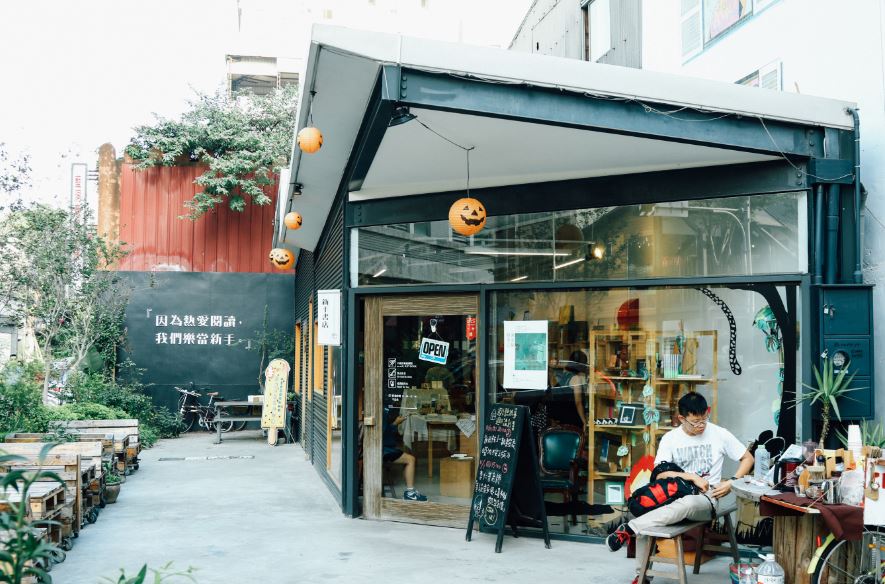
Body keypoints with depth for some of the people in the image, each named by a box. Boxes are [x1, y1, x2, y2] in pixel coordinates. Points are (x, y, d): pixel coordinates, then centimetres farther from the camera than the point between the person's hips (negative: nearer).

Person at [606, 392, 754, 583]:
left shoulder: (720, 434, 0)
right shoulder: (670, 438, 2)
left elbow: (748, 459, 9)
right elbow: (659, 474, -6)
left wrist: (731, 483, -6)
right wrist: (693, 477, -15)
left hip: (707, 498, -3)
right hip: (677, 495, 3)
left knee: (687, 503, -40)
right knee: (646, 513, -26)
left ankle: (629, 529, -35)